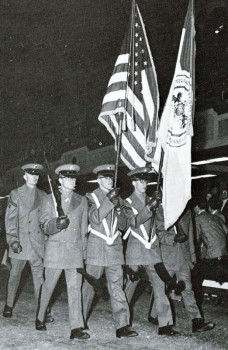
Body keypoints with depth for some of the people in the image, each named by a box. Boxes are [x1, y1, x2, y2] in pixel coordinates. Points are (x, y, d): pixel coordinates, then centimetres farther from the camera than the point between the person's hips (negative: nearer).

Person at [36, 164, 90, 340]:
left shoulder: (82, 201, 12)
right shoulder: (50, 200, 4)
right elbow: (45, 227, -1)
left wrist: (83, 250, 14)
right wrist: (56, 223, -23)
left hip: (75, 250, 2)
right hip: (55, 249, -2)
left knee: (75, 289, -2)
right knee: (48, 286, 6)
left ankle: (77, 328, -1)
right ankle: (40, 318, 28)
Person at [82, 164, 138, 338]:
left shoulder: (117, 198, 16)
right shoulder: (91, 197, 2)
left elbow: (123, 226, 13)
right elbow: (94, 218, -14)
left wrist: (118, 210, -5)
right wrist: (108, 201, -21)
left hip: (115, 247, 4)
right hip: (97, 247, -4)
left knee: (117, 286, 0)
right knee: (89, 285, 4)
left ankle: (122, 325, -1)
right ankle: (80, 321, 20)